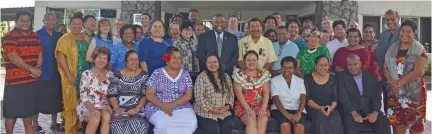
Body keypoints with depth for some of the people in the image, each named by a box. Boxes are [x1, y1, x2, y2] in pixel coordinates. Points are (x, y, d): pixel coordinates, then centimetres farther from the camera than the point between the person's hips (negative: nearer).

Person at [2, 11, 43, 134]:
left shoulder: (35, 36, 13)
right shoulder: (9, 37, -7)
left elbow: (40, 53, 10)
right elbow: (14, 58, -16)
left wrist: (38, 68, -8)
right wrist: (32, 69, -16)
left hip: (33, 80, 5)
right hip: (15, 80, -5)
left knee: (29, 110, 14)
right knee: (12, 112, 3)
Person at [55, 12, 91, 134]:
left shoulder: (86, 38, 14)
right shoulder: (65, 39, -4)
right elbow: (61, 57, -12)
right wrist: (69, 75, -18)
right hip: (72, 77, -5)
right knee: (71, 104, -1)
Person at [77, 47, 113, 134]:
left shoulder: (110, 75, 5)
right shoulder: (87, 74, -4)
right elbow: (83, 96, -9)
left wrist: (107, 107, -11)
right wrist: (92, 109, -23)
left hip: (103, 106, 2)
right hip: (87, 106, -2)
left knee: (106, 116, -31)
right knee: (96, 118, -32)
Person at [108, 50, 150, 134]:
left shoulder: (143, 75, 5)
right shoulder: (118, 75, 6)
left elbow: (145, 95, -1)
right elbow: (111, 94, 3)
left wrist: (137, 109, -14)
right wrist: (117, 108, -12)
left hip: (137, 108, 0)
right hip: (120, 109, 0)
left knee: (135, 124, -28)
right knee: (118, 126, -26)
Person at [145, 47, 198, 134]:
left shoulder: (185, 74, 6)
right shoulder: (157, 73, 1)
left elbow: (188, 96, 0)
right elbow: (149, 94, -2)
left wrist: (171, 104, -15)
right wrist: (162, 106, -18)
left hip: (181, 107, 3)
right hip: (157, 108, -2)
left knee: (192, 123, -26)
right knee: (163, 125, -34)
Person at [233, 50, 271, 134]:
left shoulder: (264, 74, 7)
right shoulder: (239, 74, 2)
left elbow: (266, 93, 0)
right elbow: (239, 93, -6)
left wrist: (263, 108, -15)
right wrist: (248, 109, -17)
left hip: (260, 106, 2)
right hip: (243, 106, -1)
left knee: (263, 120, -29)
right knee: (251, 121, -31)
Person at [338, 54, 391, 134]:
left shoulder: (371, 76, 13)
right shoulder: (342, 76, 5)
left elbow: (377, 96, 5)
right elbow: (343, 97, -7)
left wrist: (375, 112, -14)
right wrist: (354, 112, -21)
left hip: (370, 110, 3)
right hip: (351, 110, -3)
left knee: (384, 124, -24)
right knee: (350, 127, -34)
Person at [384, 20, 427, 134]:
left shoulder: (420, 50, -5)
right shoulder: (392, 48, 8)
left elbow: (418, 72, -15)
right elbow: (385, 67, 6)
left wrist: (400, 82, -16)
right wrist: (391, 82, -10)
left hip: (414, 91, -3)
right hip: (395, 91, 4)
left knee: (415, 122, 2)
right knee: (397, 122, 7)